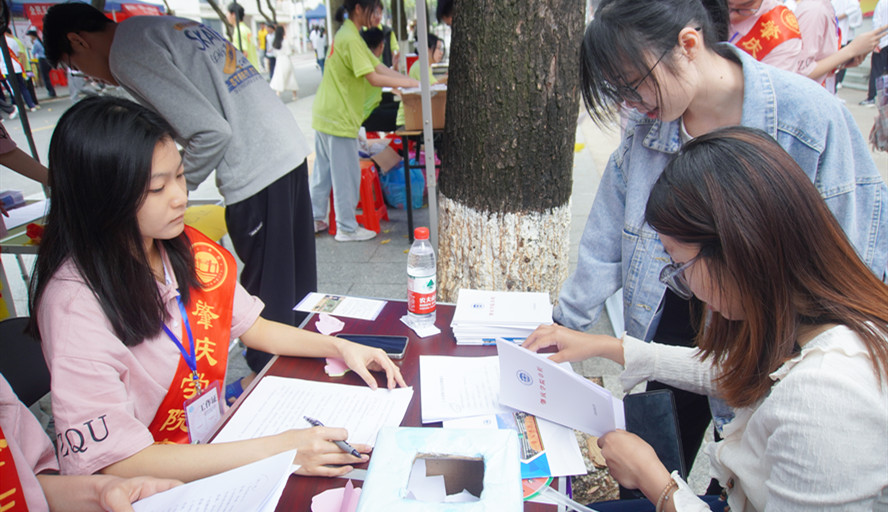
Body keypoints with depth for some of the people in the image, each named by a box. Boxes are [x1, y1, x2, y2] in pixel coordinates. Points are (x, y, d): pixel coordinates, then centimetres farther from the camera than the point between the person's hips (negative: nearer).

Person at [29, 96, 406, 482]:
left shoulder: (187, 250, -4)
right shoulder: (75, 300, -24)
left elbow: (251, 326, 10)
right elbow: (115, 459, -26)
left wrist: (340, 347, -5)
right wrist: (279, 449, -31)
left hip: (213, 441, 6)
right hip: (143, 488, -6)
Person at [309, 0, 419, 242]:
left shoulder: (346, 34, 15)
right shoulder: (351, 39, -17)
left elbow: (379, 67, 11)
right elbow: (374, 78, -22)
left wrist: (411, 81, 2)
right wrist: (409, 83, -14)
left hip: (325, 115, 10)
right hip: (339, 119, -10)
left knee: (323, 171, 16)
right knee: (347, 175, 0)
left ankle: (315, 219, 26)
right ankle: (347, 228, 10)